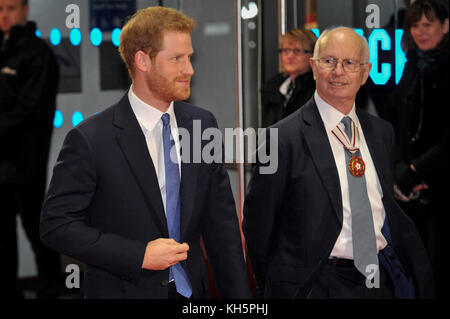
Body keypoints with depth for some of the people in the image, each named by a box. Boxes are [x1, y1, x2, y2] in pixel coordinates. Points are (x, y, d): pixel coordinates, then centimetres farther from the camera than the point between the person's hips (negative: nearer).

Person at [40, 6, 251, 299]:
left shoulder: (203, 124, 1)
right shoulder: (90, 139, -14)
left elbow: (221, 223, 5)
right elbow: (57, 225, -13)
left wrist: (238, 295, 1)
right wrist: (139, 255, -19)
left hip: (192, 289, 5)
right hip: (123, 289, -4)